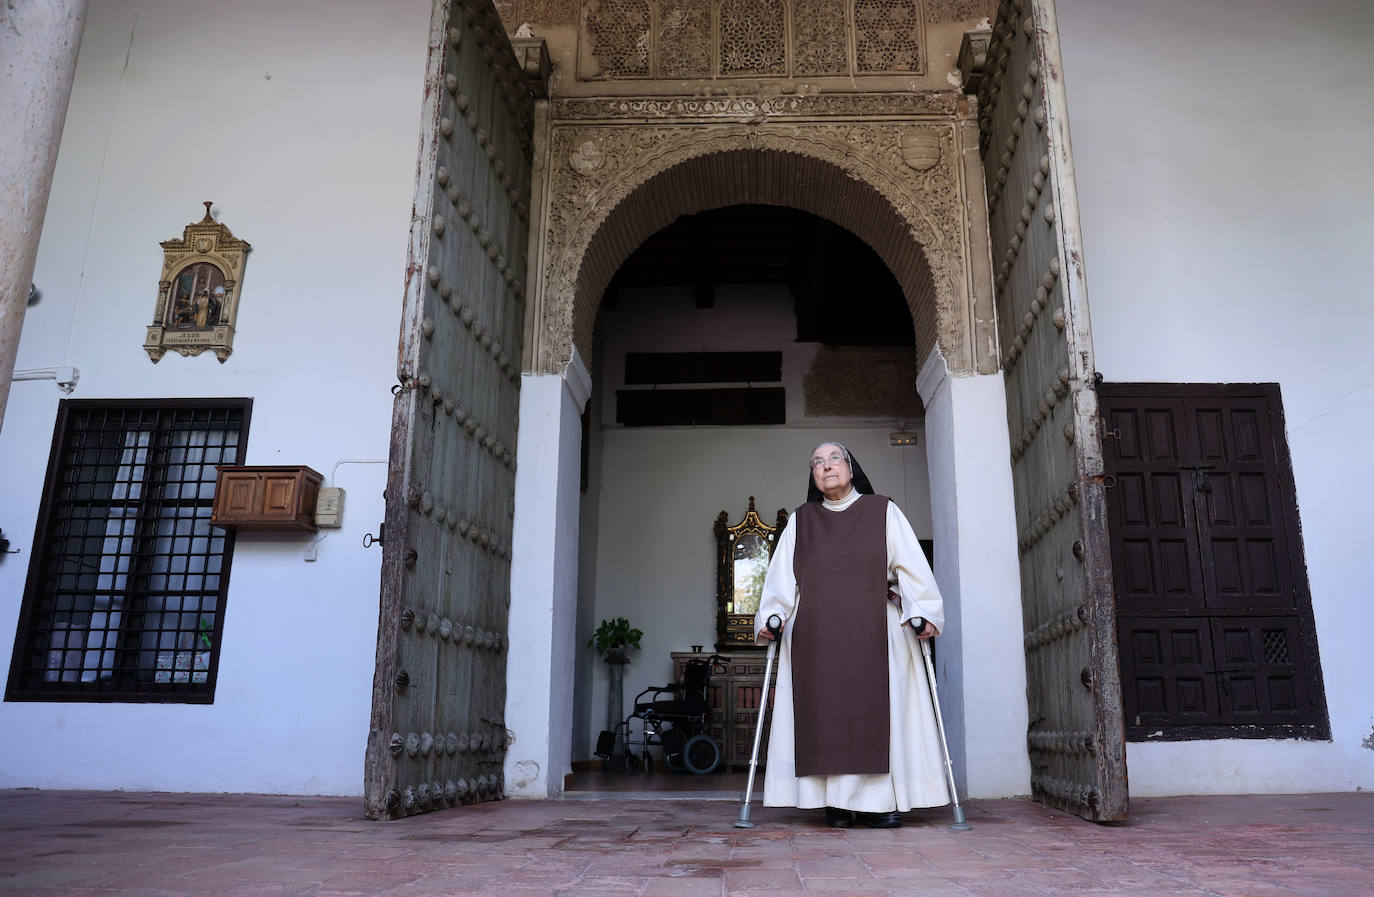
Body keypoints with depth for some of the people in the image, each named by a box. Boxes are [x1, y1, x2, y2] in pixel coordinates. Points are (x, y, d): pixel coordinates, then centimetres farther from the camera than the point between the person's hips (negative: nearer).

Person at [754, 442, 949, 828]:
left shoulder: (883, 511, 11)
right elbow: (780, 578, 9)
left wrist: (923, 612, -10)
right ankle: (838, 802, 2)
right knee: (827, 715, -3)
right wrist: (771, 618, -5)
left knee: (878, 711, -5)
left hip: (875, 633, -1)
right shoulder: (800, 521, 16)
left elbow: (911, 567, 3)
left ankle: (882, 799, 0)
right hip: (816, 637, 1)